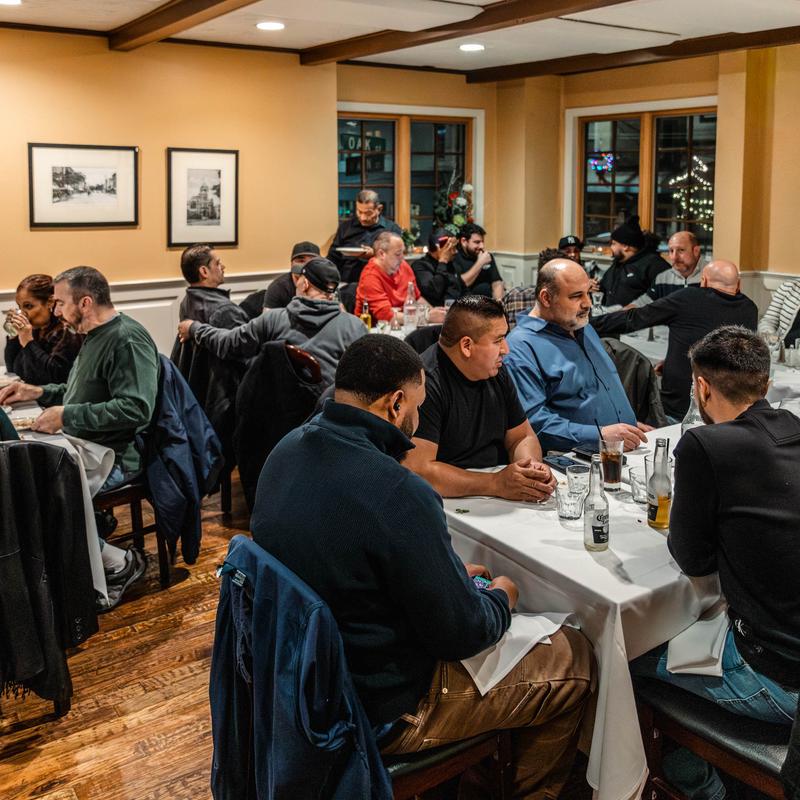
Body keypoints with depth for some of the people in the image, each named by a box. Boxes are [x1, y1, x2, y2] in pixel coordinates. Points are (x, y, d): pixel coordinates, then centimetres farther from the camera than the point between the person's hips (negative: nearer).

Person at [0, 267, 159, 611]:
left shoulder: (128, 339, -16)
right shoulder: (94, 336, 15)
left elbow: (136, 408, -27)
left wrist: (67, 415, -22)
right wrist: (39, 392, 13)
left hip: (114, 454, -10)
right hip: (83, 446, 10)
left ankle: (121, 564, -7)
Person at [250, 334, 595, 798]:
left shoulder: (287, 452, -4)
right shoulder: (398, 494, -32)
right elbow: (463, 635, -22)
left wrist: (452, 575, 10)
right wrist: (502, 597, 0)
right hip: (380, 709, -8)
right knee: (575, 659, 8)